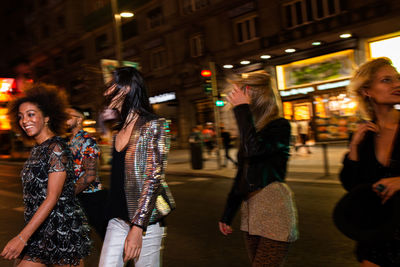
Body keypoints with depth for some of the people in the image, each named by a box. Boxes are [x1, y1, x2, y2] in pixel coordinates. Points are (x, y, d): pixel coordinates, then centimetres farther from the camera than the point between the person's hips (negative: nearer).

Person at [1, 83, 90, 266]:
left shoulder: (57, 148, -14)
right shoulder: (37, 150, 11)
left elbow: (52, 198, -19)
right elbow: (34, 195, 14)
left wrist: (22, 237, -21)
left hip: (63, 230, -8)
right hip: (39, 231, 8)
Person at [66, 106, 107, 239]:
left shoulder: (87, 141, -15)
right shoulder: (70, 141, 12)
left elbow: (90, 175, -21)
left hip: (92, 196, -8)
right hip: (77, 196, 8)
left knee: (104, 232, 2)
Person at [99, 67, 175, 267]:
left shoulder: (152, 127, -10)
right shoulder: (118, 131, 12)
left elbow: (154, 179, -16)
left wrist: (137, 227, -21)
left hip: (145, 220, -6)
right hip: (118, 220, 6)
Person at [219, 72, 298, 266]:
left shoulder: (280, 126, -6)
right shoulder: (250, 130, 14)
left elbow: (254, 149, -27)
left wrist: (242, 109, -16)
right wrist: (227, 214, 19)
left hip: (274, 210, -7)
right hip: (250, 210, 7)